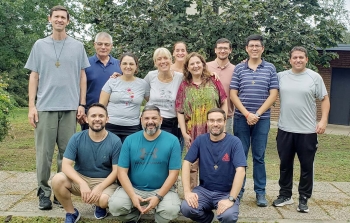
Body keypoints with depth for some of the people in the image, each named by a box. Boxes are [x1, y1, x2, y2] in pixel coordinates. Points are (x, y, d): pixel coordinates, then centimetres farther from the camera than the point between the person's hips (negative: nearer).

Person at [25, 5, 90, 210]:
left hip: (70, 107, 0)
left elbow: (82, 76, 9)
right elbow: (34, 77, 7)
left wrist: (82, 104, 1)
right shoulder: (40, 45, 9)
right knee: (44, 152, 1)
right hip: (45, 107, 0)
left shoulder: (77, 46, 9)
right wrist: (31, 106, 0)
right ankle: (44, 192, 11)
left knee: (67, 152, 4)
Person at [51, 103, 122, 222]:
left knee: (104, 200, -34)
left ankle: (100, 206, 9)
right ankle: (71, 213, -1)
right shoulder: (77, 138, -7)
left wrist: (100, 187, -24)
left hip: (104, 181, -1)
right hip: (80, 178, 2)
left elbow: (116, 170, -8)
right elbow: (66, 165, -13)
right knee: (57, 180, -27)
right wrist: (82, 183, -29)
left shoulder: (115, 141, -10)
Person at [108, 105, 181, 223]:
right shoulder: (130, 140, -2)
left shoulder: (172, 141, -6)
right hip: (133, 188, 2)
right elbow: (122, 172, -3)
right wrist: (133, 196, -17)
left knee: (171, 210, -30)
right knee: (115, 205, -25)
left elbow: (173, 173, -7)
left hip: (162, 189, -1)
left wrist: (158, 196, -17)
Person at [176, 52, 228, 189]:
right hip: (193, 133, 0)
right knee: (192, 165, 5)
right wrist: (184, 133, -4)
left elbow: (224, 103, 5)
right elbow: (180, 112, 2)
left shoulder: (213, 82, 4)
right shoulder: (184, 86, 5)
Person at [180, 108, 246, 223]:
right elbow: (186, 163, -5)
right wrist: (187, 191, -17)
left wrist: (231, 199, -28)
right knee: (186, 208, -26)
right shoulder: (200, 140, -1)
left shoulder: (234, 142, -10)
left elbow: (240, 171, -19)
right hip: (204, 189, 2)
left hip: (226, 192, -2)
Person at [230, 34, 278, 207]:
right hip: (241, 118, 0)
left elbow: (273, 95, -1)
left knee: (259, 156, 6)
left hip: (262, 119, 0)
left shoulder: (270, 68, 4)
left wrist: (257, 114, -10)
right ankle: (238, 189, 16)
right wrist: (247, 114, -11)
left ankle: (260, 192, 15)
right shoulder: (239, 68, 4)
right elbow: (233, 94, -1)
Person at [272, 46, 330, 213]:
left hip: (308, 131, -2)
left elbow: (324, 99, 3)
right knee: (285, 165, 12)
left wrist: (323, 120, -8)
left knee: (306, 166, 6)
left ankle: (303, 199, 19)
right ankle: (285, 195, 27)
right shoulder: (281, 76, 4)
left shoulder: (315, 77, 0)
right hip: (285, 130, 2)